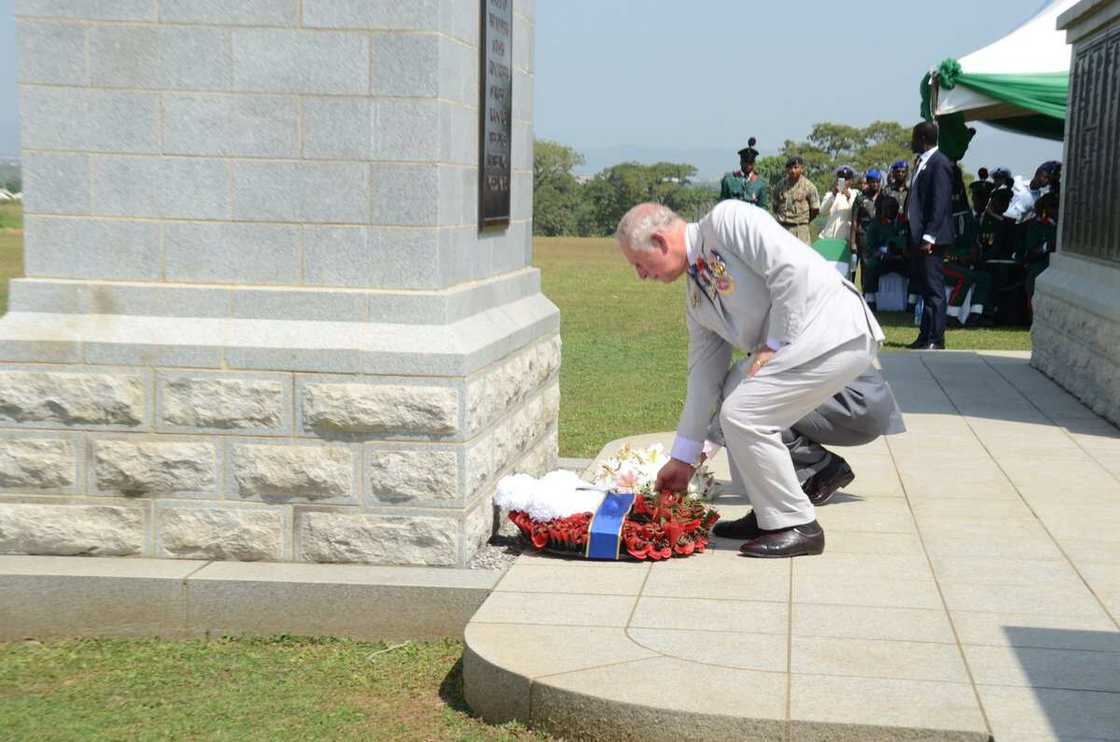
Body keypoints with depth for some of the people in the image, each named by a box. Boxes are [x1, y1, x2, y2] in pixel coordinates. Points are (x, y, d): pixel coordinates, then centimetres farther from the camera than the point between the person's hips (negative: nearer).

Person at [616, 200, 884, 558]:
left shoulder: (727, 220, -9)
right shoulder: (696, 299, 17)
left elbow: (791, 267, -20)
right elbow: (704, 373, 18)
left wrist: (774, 345, -13)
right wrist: (682, 459, 18)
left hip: (839, 335, -10)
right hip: (804, 343, 10)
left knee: (742, 414, -12)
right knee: (734, 407, 12)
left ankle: (797, 527, -3)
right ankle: (770, 514, 19)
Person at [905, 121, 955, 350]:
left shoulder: (939, 164, -13)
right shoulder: (923, 162, 17)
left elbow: (940, 203, -19)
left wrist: (929, 237, -22)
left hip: (931, 239, -10)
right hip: (920, 237, 10)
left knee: (934, 288, -6)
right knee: (925, 286, 13)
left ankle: (936, 340, -3)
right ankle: (925, 336, 19)